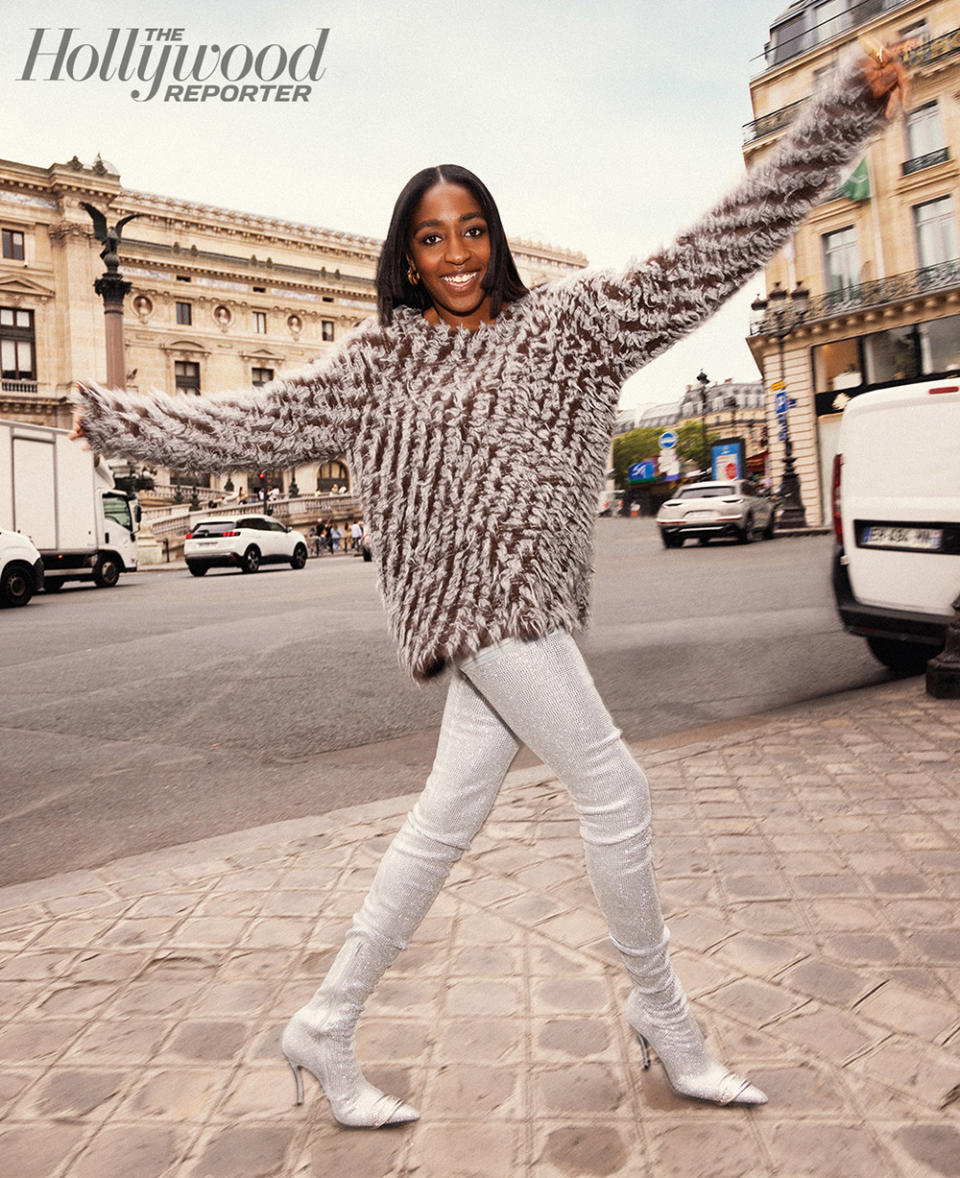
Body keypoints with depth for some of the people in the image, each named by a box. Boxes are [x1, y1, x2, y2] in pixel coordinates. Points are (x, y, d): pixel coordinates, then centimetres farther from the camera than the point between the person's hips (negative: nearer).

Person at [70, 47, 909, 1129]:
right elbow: (258, 423, 14)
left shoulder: (566, 321, 12)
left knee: (447, 816, 8)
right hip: (477, 593, -4)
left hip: (525, 602, 4)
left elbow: (713, 251, 8)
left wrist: (847, 110, 5)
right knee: (613, 791, -4)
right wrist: (120, 420, 17)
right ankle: (662, 1013, 20)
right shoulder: (380, 357, 8)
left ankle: (327, 1029, 25)